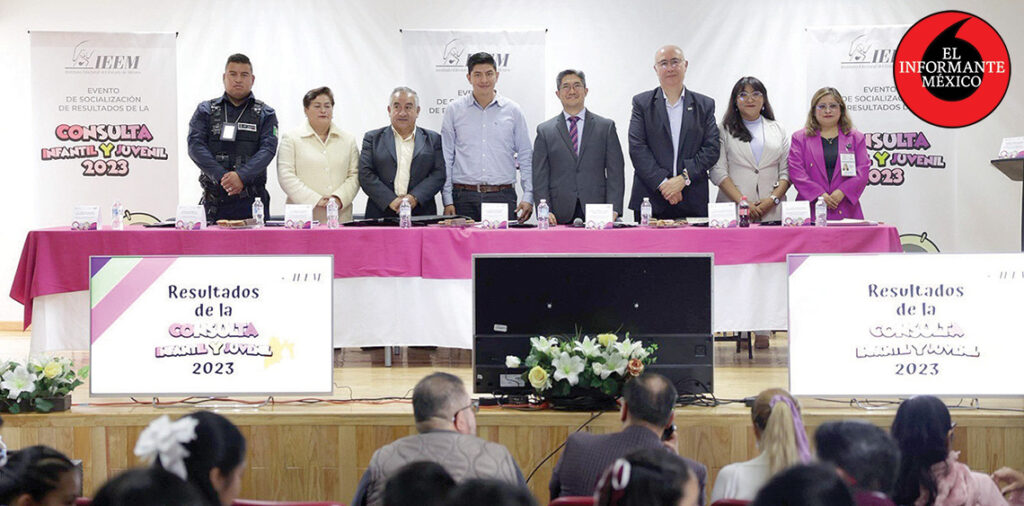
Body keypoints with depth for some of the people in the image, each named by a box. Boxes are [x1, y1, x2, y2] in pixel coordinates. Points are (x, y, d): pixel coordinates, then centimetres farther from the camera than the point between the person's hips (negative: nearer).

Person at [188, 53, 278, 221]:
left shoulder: (265, 114, 12)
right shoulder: (206, 110, 13)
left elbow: (268, 149, -3)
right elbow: (195, 146, -1)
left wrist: (241, 176, -19)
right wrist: (222, 177, -15)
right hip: (214, 200, 0)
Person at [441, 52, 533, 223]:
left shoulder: (512, 111, 9)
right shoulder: (454, 110, 7)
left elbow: (525, 157, 11)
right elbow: (446, 158, 7)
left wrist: (528, 197, 2)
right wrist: (447, 201, 0)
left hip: (503, 196, 0)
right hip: (464, 198, 0)